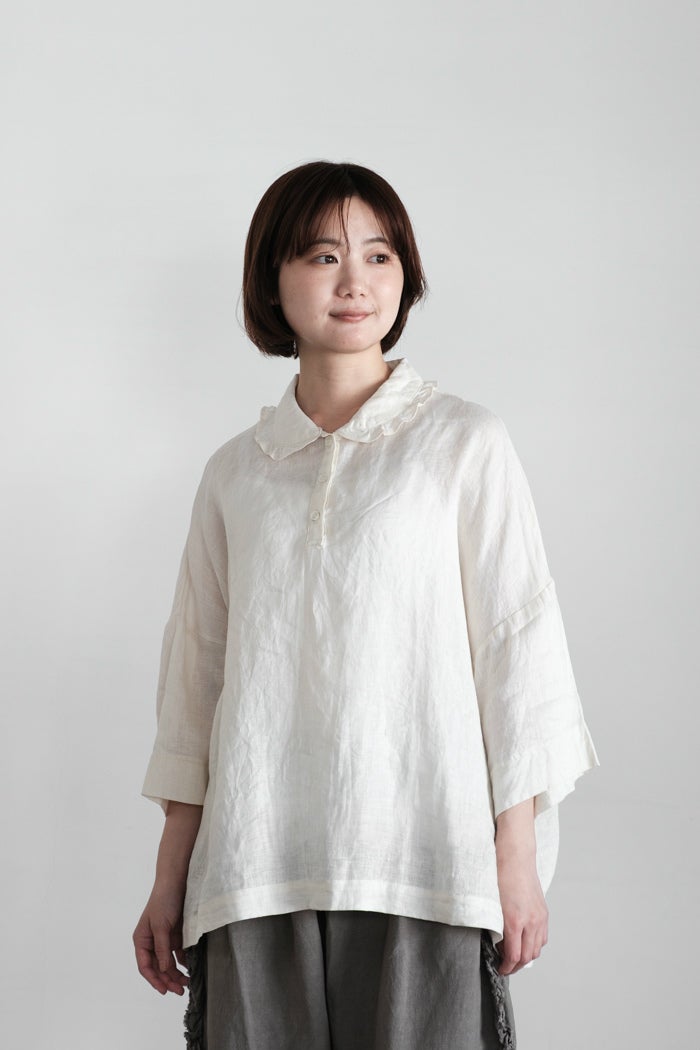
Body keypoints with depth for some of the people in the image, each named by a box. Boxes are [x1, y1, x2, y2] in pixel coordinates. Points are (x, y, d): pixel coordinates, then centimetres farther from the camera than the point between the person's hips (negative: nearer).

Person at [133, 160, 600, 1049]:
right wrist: (169, 881, 10)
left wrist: (519, 861, -4)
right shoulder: (234, 473, 12)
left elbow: (515, 645, 1)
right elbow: (196, 671, 13)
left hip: (423, 858, -2)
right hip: (256, 869, 3)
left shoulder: (465, 443, 3)